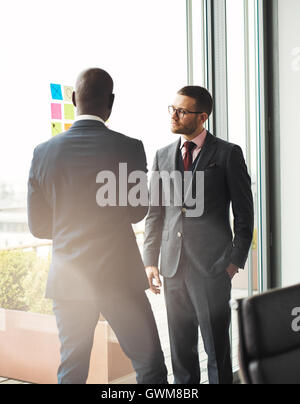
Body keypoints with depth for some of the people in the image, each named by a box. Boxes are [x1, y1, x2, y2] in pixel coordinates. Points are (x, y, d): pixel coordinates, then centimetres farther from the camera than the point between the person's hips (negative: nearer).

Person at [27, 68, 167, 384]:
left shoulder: (44, 152, -1)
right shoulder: (129, 148, -9)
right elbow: (137, 210, 5)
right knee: (151, 366, 10)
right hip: (119, 277, -3)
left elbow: (37, 226, 4)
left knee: (71, 371, 15)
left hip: (68, 278, 4)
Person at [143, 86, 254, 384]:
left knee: (217, 349, 3)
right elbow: (154, 213, 13)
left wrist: (236, 260, -6)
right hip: (174, 268, 4)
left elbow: (244, 212, -1)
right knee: (181, 349, 12)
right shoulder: (163, 156, 12)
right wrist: (150, 261, 6)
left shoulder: (228, 154, -1)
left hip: (212, 268, -4)